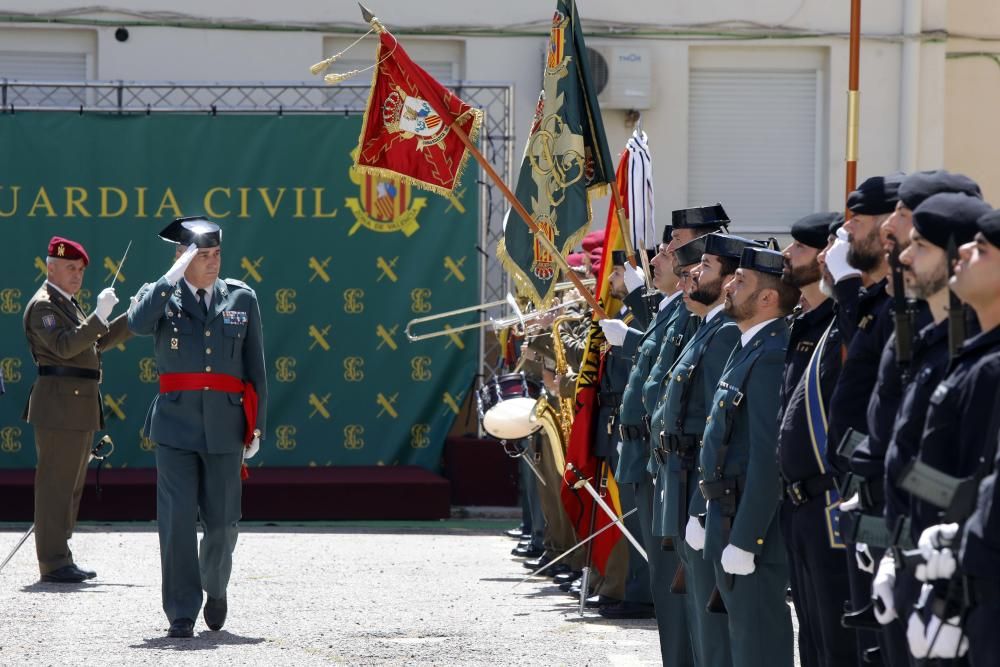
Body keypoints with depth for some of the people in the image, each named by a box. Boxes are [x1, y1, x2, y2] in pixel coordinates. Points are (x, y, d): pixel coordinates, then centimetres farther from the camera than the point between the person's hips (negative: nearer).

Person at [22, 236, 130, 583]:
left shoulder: (68, 304, 21)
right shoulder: (42, 305, -10)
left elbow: (96, 342, 26)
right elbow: (65, 345, -23)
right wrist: (100, 316, -25)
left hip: (80, 408, 10)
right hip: (58, 406, -10)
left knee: (71, 485, 13)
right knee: (56, 483, -9)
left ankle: (60, 559, 18)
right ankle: (54, 563, -8)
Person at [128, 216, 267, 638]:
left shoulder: (241, 299, 10)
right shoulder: (161, 295, 5)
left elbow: (255, 369, 12)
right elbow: (138, 324, -19)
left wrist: (256, 427, 7)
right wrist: (173, 277, -18)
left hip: (224, 427, 2)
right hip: (175, 425, -2)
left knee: (222, 521, 4)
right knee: (177, 520, -6)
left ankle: (215, 587, 33)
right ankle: (181, 615, 0)